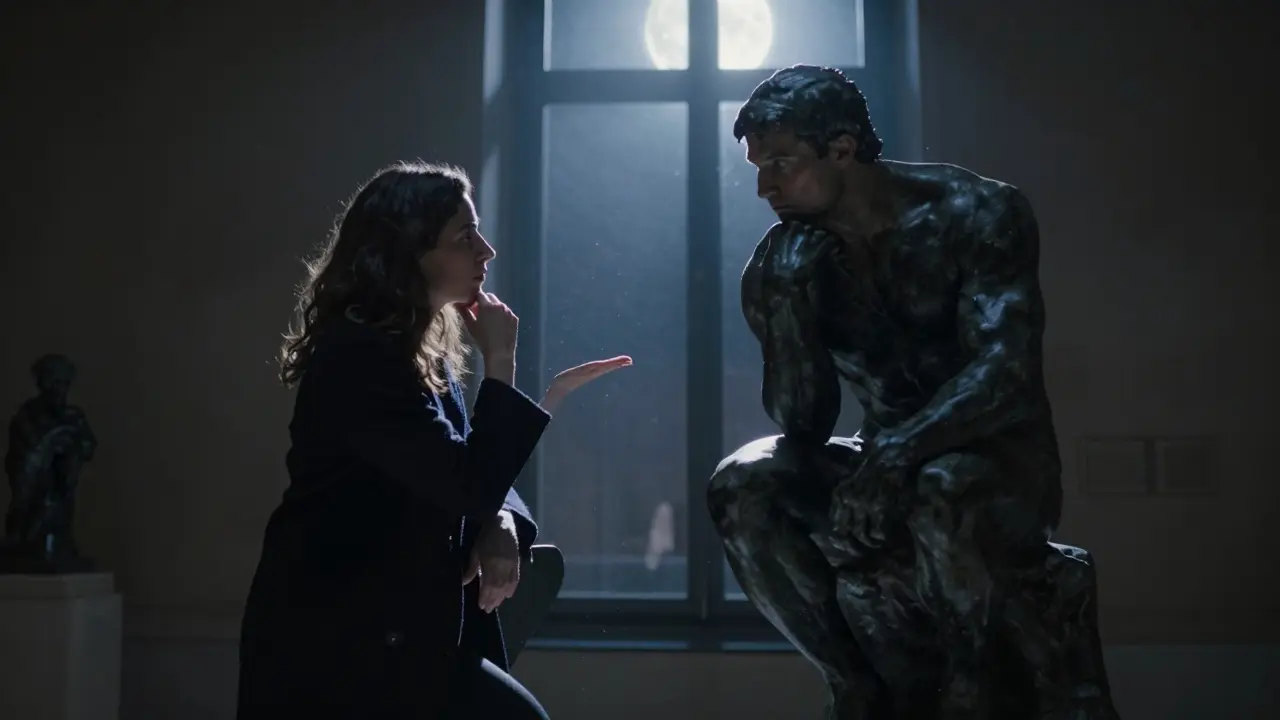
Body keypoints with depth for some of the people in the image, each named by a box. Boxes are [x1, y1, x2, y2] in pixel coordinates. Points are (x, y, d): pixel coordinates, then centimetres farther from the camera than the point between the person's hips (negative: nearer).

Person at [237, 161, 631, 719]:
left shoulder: (420, 350, 9)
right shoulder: (361, 356, -21)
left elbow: (471, 476, 9)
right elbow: (468, 483, -25)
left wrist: (502, 524, -12)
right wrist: (500, 364, -17)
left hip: (393, 618, 9)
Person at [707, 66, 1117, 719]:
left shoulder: (976, 214, -13)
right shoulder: (781, 263, -4)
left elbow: (1006, 367, -26)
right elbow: (802, 424, -8)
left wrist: (897, 452, -42)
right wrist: (781, 298, -22)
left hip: (1000, 459, -4)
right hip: (884, 466, 4)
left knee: (941, 497, -39)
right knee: (740, 488, -21)